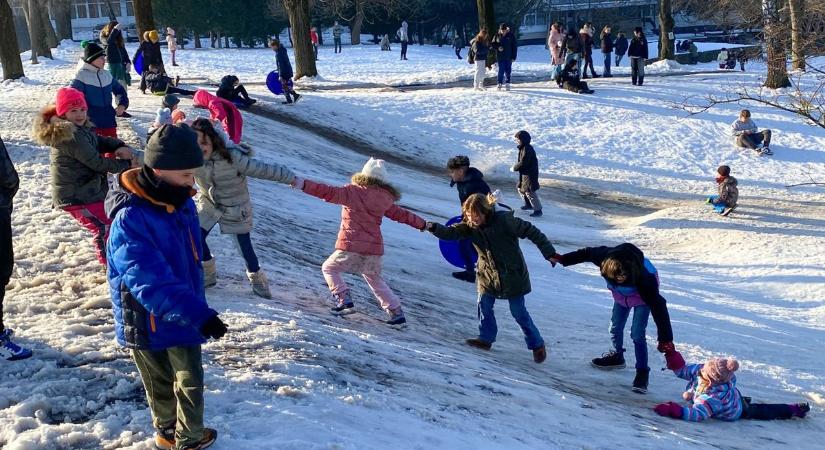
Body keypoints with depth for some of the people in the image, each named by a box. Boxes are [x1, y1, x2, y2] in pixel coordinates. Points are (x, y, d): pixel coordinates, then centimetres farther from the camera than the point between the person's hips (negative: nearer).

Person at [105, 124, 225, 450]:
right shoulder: (130, 219, -29)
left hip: (184, 316, 6)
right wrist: (199, 314, -43)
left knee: (190, 380, 14)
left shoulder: (183, 204, -5)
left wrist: (196, 307, 21)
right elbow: (149, 281, -36)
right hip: (146, 321, -5)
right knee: (161, 383, 15)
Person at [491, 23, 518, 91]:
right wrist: (497, 47, -13)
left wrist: (513, 57, -4)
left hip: (508, 57, 0)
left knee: (508, 71, 4)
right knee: (501, 71, -4)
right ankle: (499, 84, 3)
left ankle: (507, 84, 13)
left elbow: (515, 46, 1)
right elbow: (492, 45, 8)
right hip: (500, 57, 0)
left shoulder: (511, 36, 0)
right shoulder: (497, 36, 2)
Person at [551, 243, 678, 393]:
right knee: (615, 327, 16)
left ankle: (642, 372, 0)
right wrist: (562, 259, -1)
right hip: (621, 294, 5)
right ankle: (617, 355, 41)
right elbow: (586, 253, -16)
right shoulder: (606, 257, -38)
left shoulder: (643, 276, -45)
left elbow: (658, 305, -42)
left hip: (643, 296, -5)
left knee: (637, 334, -13)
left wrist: (666, 340, -44)